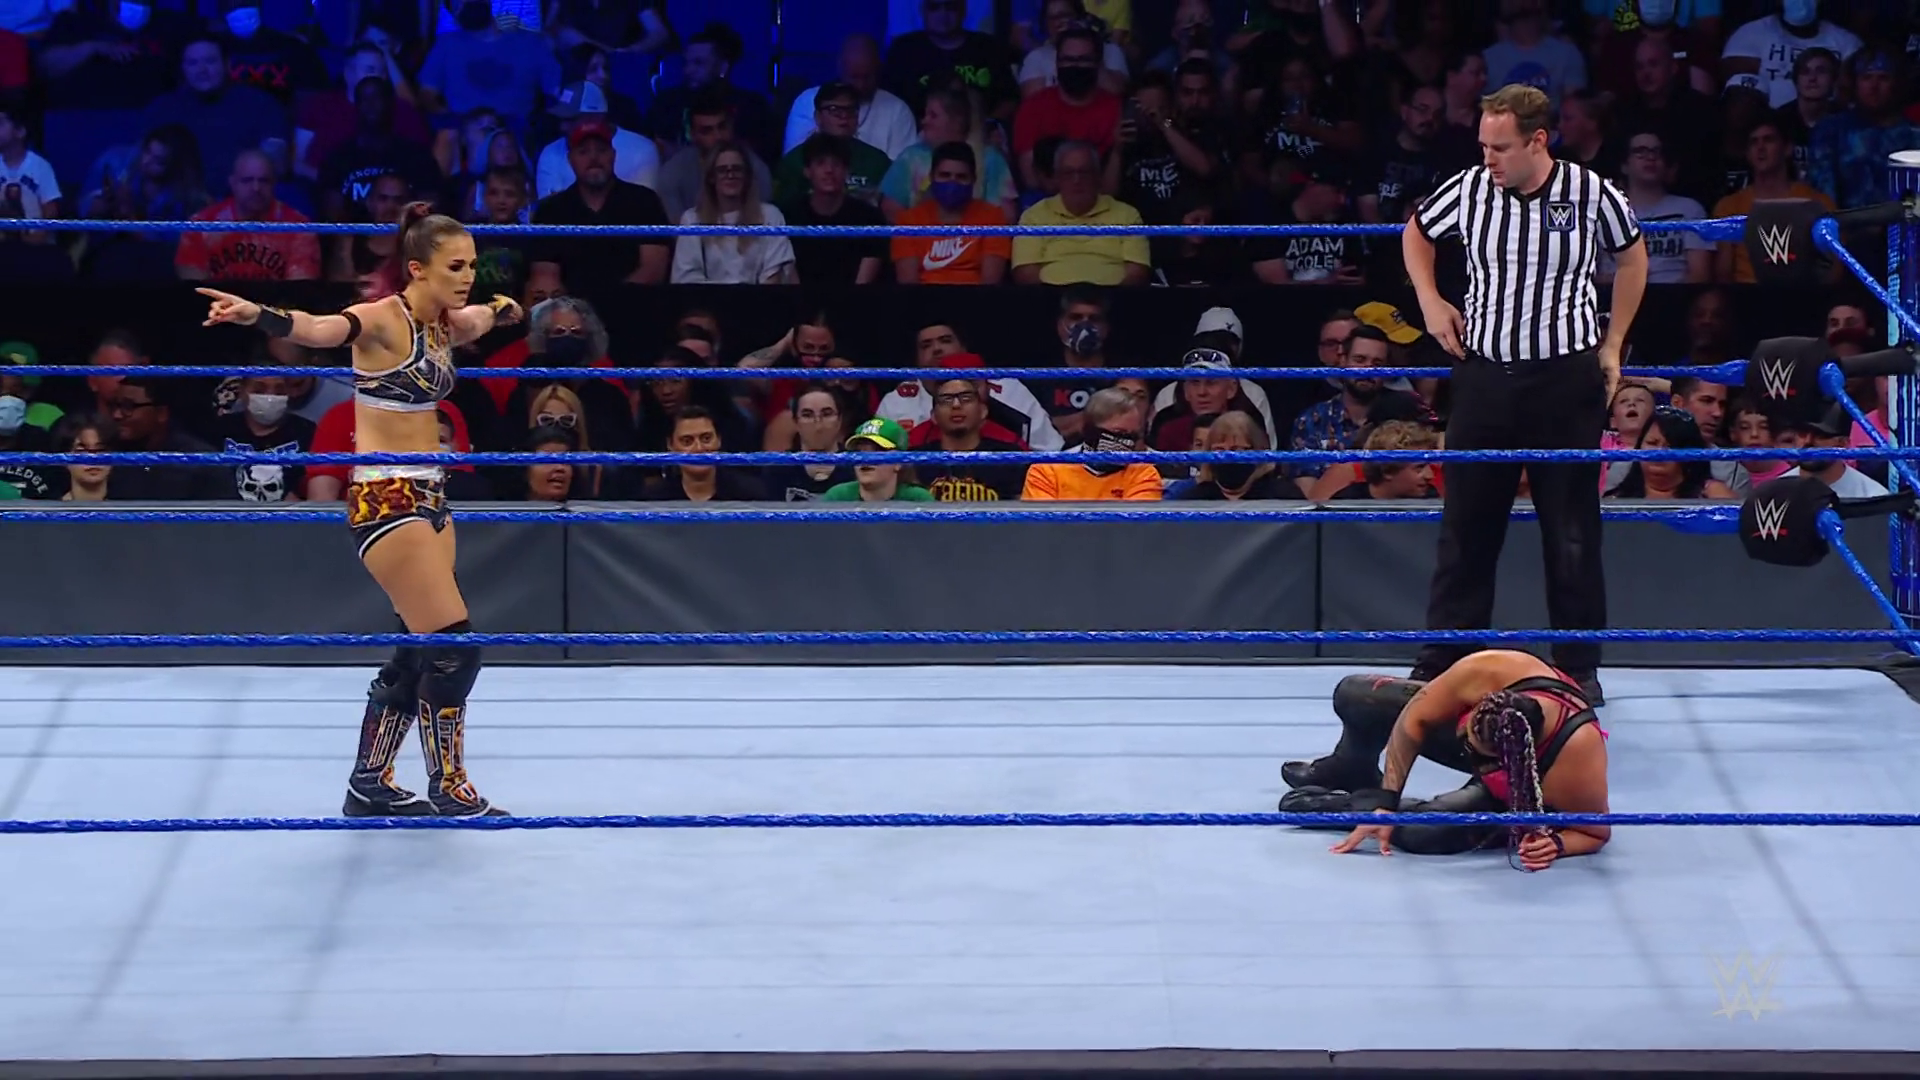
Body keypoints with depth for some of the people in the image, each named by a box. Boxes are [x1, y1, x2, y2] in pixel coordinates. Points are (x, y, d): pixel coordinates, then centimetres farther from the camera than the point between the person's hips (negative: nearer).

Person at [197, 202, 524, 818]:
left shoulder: (444, 324, 7)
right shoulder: (382, 320, -17)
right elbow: (320, 328, -39)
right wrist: (256, 314, -56)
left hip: (428, 496, 9)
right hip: (384, 500, -9)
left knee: (418, 651, 14)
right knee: (453, 647, -8)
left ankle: (370, 786, 27)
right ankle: (450, 792, 5)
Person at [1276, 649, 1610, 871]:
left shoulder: (1579, 763, -45)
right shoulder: (1484, 672, -40)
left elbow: (1596, 833, -22)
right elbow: (1414, 721, -22)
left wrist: (1555, 845, -42)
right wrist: (1386, 800, -23)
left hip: (1518, 796, -3)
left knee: (1424, 831, -30)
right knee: (1353, 695, 1)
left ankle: (1355, 805, 5)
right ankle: (1351, 773, 38)